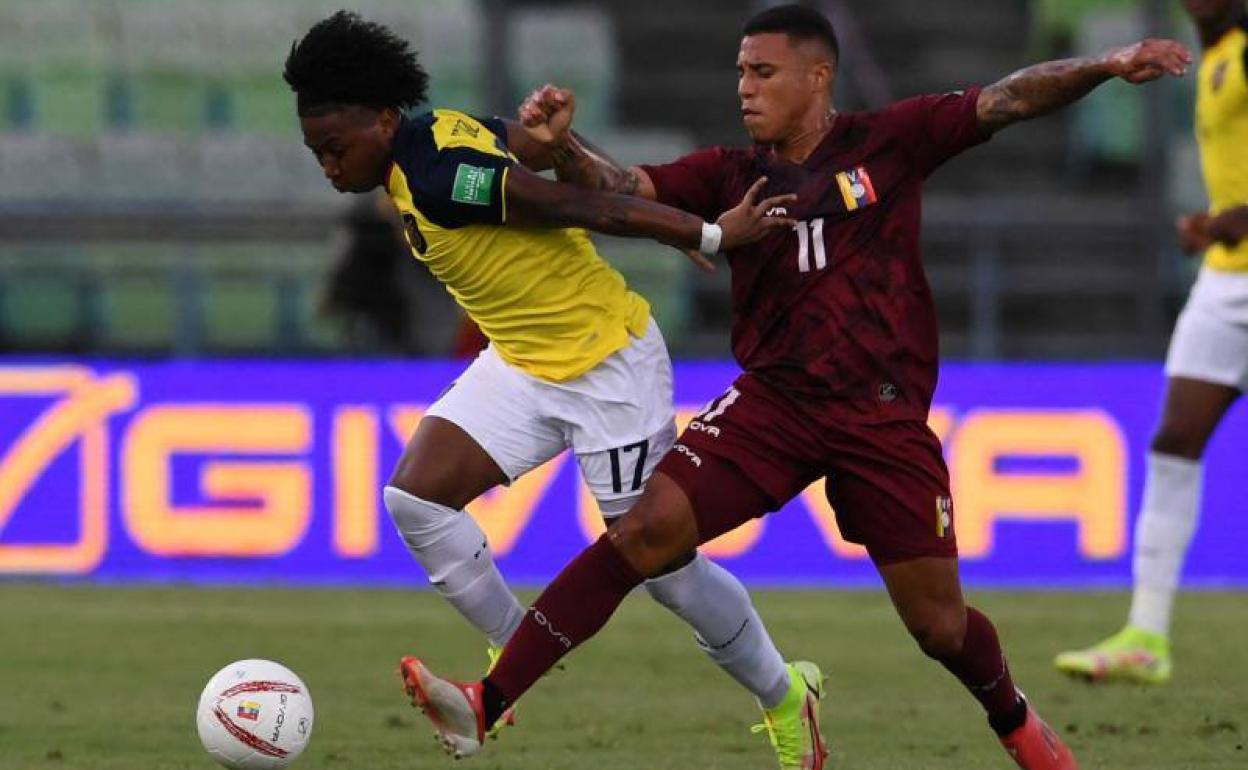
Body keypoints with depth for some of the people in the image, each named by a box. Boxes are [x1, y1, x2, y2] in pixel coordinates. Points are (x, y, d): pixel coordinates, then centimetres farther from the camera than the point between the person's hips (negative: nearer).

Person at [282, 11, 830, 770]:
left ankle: (785, 697, 24)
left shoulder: (438, 178, -27)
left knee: (666, 566, 2)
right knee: (415, 498, -7)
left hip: (609, 367, -9)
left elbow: (582, 206, -26)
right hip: (523, 365, 9)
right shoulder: (444, 134, 0)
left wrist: (710, 236, -22)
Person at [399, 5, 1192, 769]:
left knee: (940, 625, 0)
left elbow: (1008, 100, -2)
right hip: (774, 403, 1)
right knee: (643, 531, -17)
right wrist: (563, 144, -25)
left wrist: (1105, 66, -15)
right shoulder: (730, 174, 5)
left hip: (885, 416, -1)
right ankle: (487, 705, -19)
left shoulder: (889, 140, 1)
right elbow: (624, 188, -5)